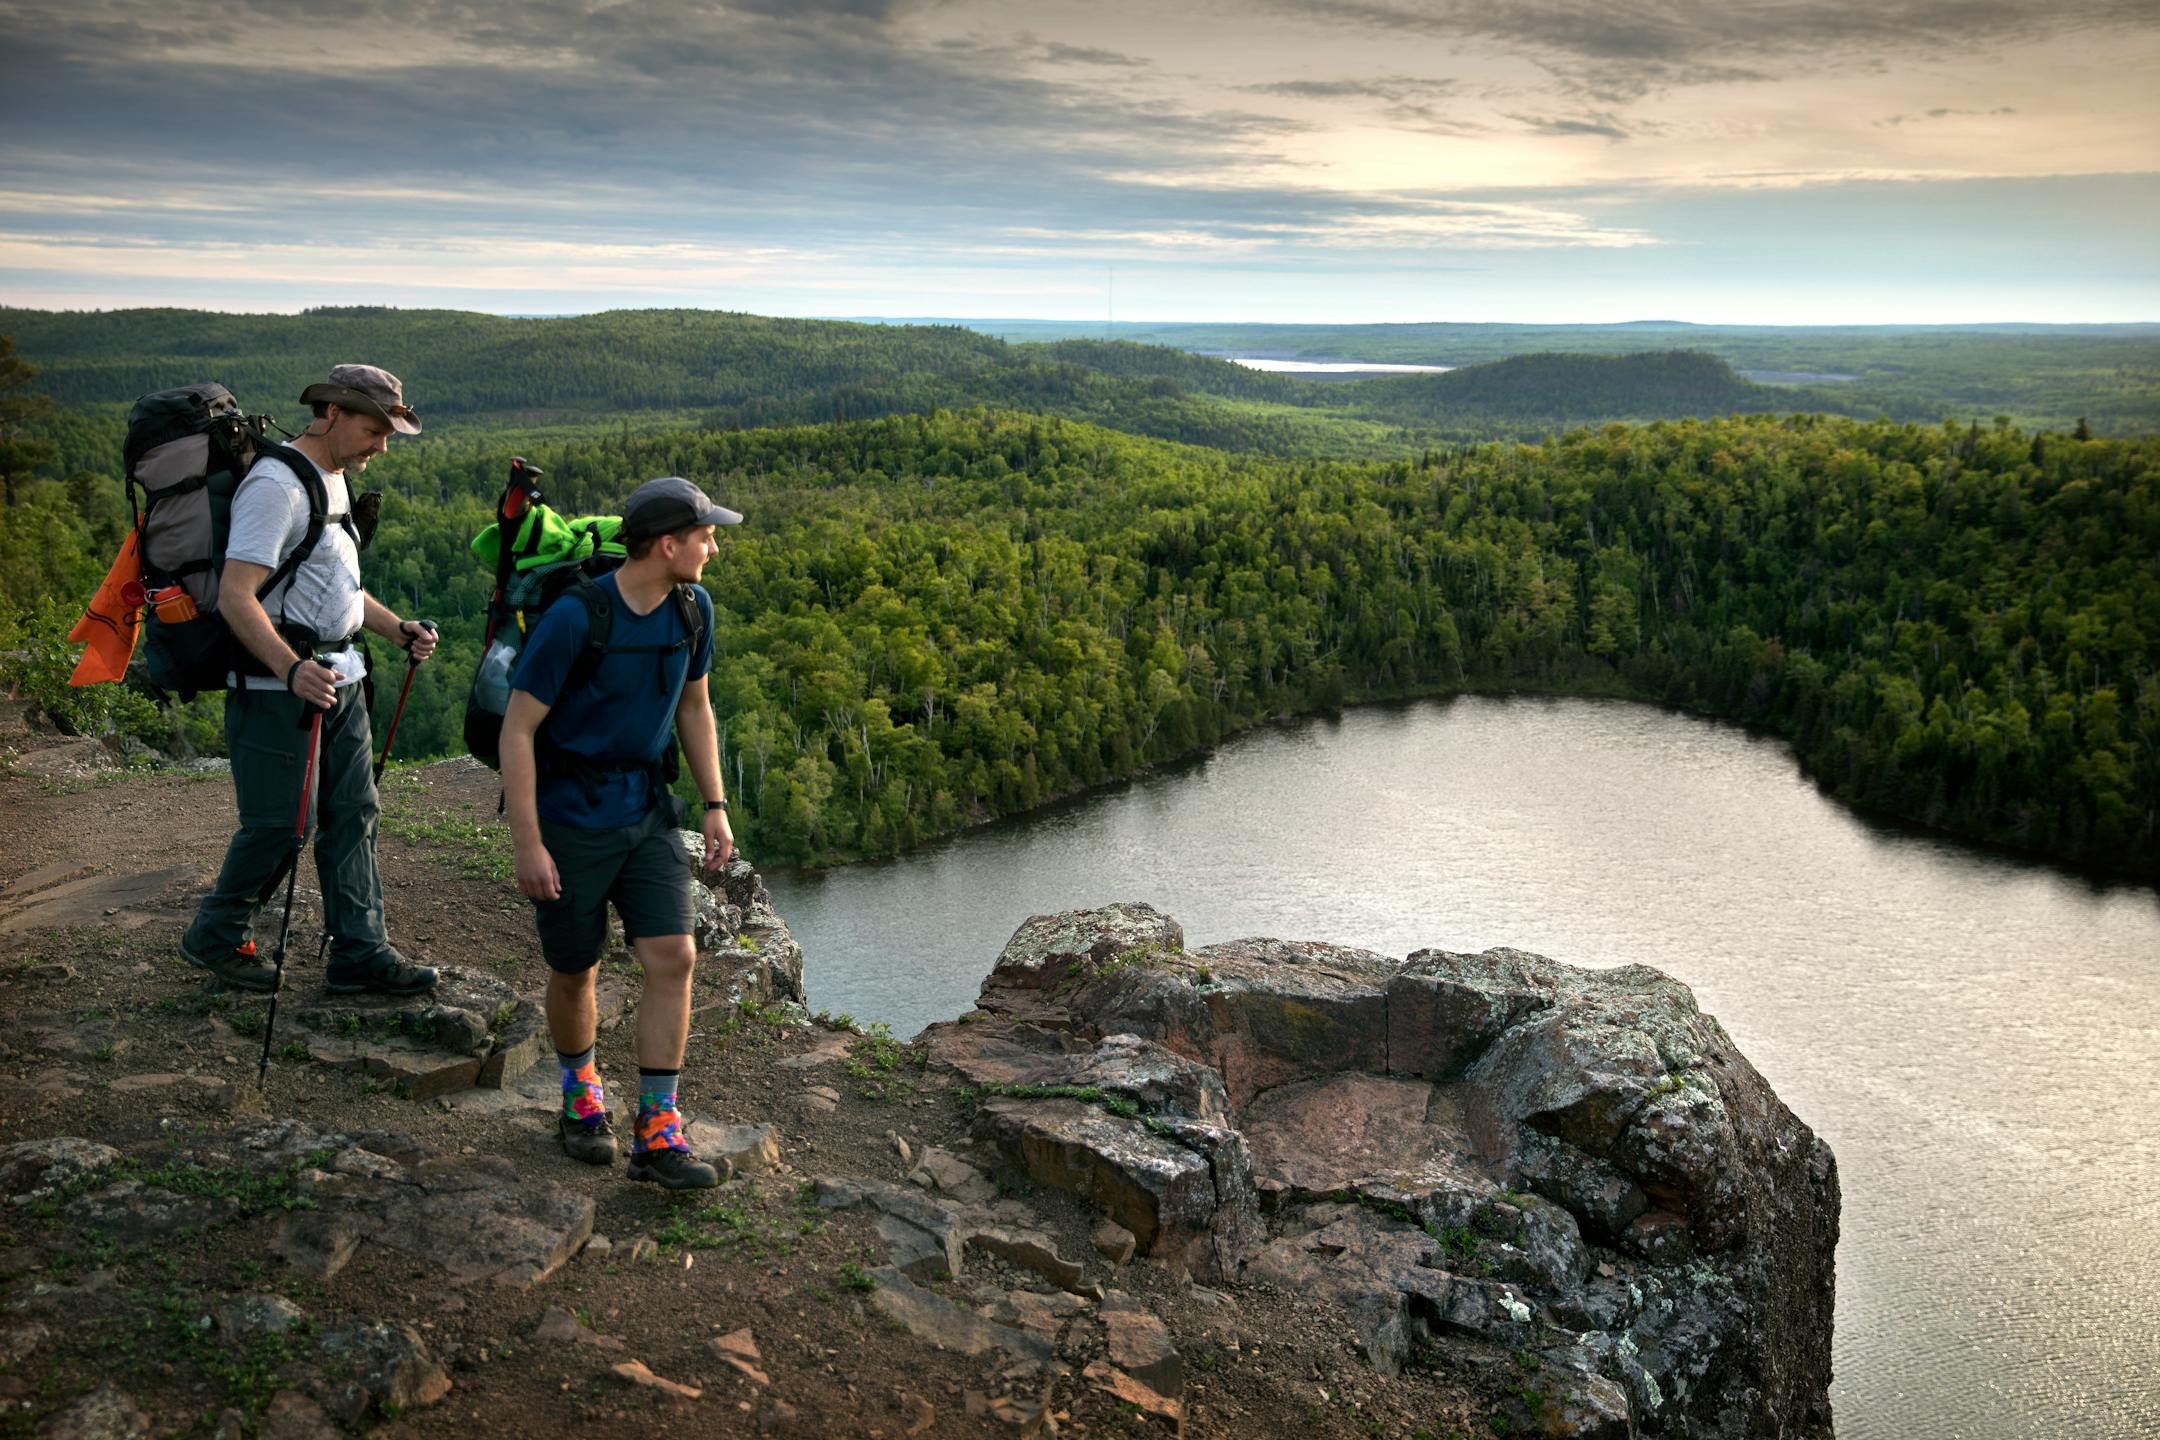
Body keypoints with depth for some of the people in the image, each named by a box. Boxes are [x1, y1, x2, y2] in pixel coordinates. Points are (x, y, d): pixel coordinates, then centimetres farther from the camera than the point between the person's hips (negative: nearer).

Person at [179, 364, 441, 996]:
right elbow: (235, 596, -24)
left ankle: (359, 952, 15)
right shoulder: (275, 486, -16)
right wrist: (292, 670, -36)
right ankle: (214, 938, 19)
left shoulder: (335, 481, 15)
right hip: (277, 685, -9)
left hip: (338, 676, 9)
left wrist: (397, 629, 14)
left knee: (352, 814, 9)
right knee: (279, 823, -2)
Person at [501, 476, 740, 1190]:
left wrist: (715, 806, 8)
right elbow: (517, 729, -17)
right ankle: (581, 1098, 36)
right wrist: (527, 844, -19)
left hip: (646, 810, 5)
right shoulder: (575, 617, -21)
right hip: (569, 815, -5)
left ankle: (657, 1135, 1)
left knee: (674, 957, -7)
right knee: (574, 970, 9)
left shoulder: (692, 608, -2)